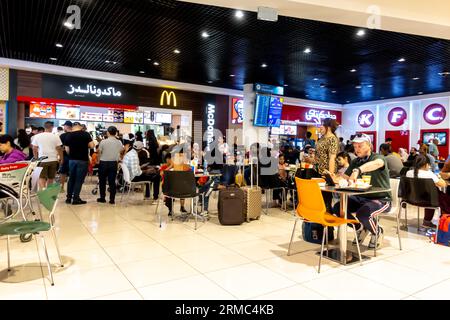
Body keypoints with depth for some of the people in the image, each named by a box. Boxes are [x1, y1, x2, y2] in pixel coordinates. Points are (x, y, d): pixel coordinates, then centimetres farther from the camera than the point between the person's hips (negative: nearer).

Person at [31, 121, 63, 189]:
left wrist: (36, 158, 19)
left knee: (42, 178, -2)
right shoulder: (55, 136, -3)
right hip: (53, 160, 0)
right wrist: (61, 158, 9)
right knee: (51, 178, 12)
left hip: (42, 160, 0)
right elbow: (59, 148, -1)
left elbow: (34, 149, 7)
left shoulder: (37, 136, 3)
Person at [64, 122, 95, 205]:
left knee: (71, 179, 15)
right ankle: (76, 199, 5)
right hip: (83, 160, -3)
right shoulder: (86, 134, -7)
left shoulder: (68, 136, 2)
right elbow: (91, 146, -11)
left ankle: (69, 197, 21)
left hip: (72, 160, 4)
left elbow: (67, 150, 3)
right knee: (79, 180, 2)